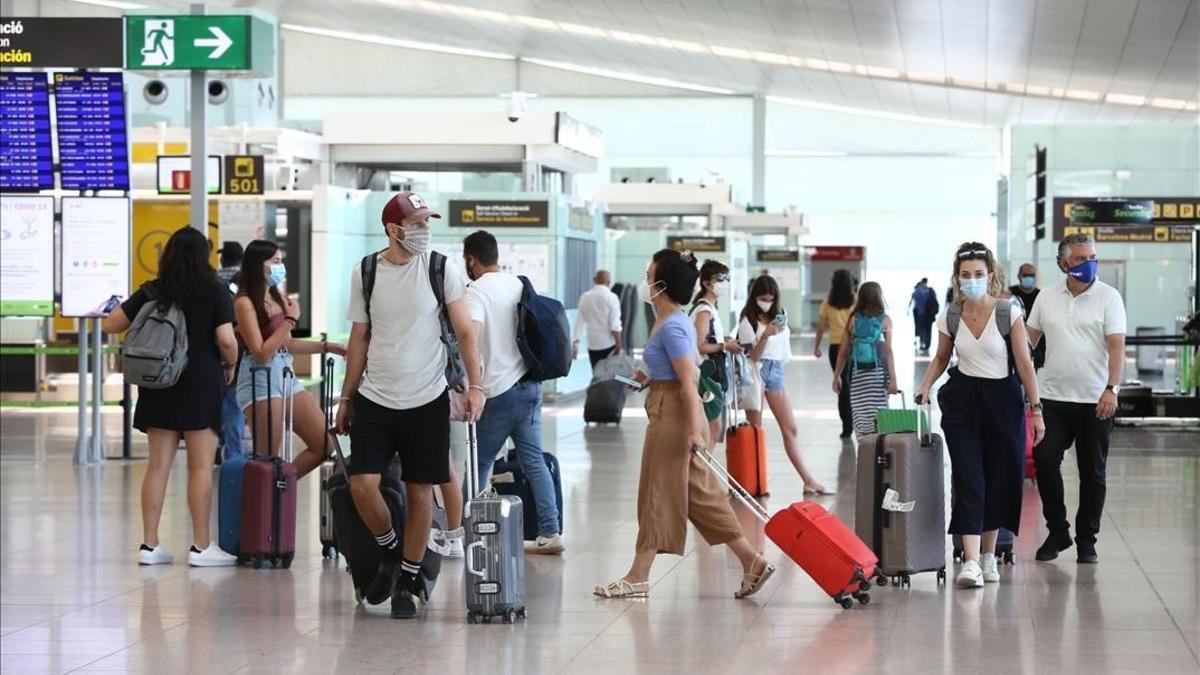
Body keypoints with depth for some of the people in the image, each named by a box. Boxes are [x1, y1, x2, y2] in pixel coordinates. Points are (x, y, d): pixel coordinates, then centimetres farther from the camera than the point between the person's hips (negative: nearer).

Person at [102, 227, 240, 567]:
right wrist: (230, 366, 5)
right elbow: (227, 340, -13)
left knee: (158, 465, 7)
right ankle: (201, 546, 0)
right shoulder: (216, 293, -5)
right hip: (201, 384, -4)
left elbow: (111, 325, 5)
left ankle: (149, 544, 8)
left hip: (159, 386, 4)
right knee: (201, 467, -1)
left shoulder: (152, 292, 4)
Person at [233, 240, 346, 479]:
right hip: (260, 381, -8)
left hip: (286, 378, 8)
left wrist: (328, 347, 14)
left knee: (324, 444, 5)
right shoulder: (245, 303, -11)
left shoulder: (277, 297, 12)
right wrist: (291, 320, -14)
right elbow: (261, 353, -16)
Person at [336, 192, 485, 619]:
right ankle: (390, 551, 19)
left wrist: (475, 385, -13)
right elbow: (359, 339, 9)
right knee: (362, 485, -9)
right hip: (374, 400, 1)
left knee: (420, 492, 2)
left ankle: (407, 582, 16)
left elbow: (465, 331, -3)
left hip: (426, 400, -1)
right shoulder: (365, 273, 2)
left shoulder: (441, 270, -3)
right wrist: (347, 397, 9)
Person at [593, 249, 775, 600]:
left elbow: (689, 381, -22)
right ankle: (752, 561, 8)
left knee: (657, 494, -2)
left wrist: (694, 430, -26)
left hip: (673, 415, -10)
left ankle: (638, 577, 6)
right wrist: (651, 379, 18)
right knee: (700, 494, 10)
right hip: (669, 411, 10)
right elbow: (691, 370, 24)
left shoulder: (672, 327, -17)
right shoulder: (677, 322, 14)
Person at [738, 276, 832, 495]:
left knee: (790, 428, 3)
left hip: (776, 370, 5)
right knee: (755, 428, -2)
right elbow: (752, 357, -11)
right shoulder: (748, 322, -4)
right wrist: (765, 336, -23)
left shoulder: (780, 316, 10)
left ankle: (808, 481, 1)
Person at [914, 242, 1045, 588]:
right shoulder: (949, 318, -1)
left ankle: (989, 554, 24)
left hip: (1002, 398, -1)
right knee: (968, 479, -10)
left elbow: (1025, 364, -5)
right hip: (963, 400, 1)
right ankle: (971, 561, -18)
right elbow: (941, 358, 17)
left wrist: (1036, 409, -6)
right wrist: (925, 387, 1)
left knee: (1000, 479, 6)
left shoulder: (1008, 313, -8)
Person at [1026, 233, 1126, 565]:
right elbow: (1029, 339, 14)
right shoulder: (1047, 297, 7)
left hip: (1095, 401, -2)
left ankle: (1087, 540, 15)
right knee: (1044, 462, -6)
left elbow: (1117, 346, -8)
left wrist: (1111, 389, -19)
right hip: (1054, 398, 2)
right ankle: (1057, 532, 9)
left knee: (1093, 473, 4)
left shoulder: (1108, 297, -2)